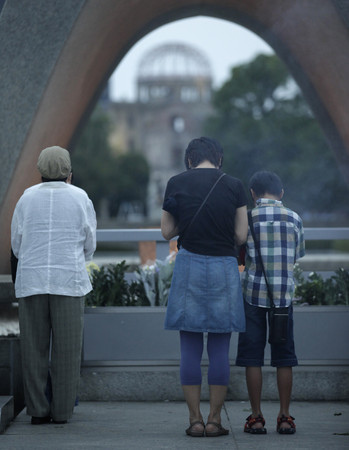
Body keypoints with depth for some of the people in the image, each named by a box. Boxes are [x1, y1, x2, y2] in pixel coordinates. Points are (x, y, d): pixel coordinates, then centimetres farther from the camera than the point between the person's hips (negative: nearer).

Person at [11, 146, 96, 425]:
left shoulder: (27, 198, 5)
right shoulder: (80, 198, 1)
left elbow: (17, 244, 9)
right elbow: (89, 245, 8)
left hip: (31, 280, 2)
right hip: (69, 281, -1)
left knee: (34, 346, 6)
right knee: (67, 348, 4)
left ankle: (38, 410, 6)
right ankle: (62, 410, 4)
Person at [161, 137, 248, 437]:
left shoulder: (177, 184, 1)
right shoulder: (234, 186, 0)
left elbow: (167, 232, 5)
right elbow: (241, 236, 1)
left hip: (189, 266, 0)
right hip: (224, 267, 0)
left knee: (190, 348, 4)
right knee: (220, 348, 5)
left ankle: (195, 420, 4)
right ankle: (215, 420, 5)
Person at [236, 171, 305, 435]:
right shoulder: (294, 219, 3)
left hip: (253, 293, -1)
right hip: (284, 294, 1)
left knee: (252, 357, 3)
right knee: (284, 358, 7)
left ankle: (256, 417, 3)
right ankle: (285, 417, 7)